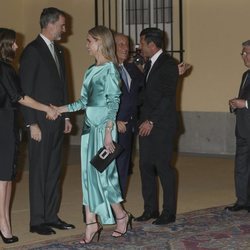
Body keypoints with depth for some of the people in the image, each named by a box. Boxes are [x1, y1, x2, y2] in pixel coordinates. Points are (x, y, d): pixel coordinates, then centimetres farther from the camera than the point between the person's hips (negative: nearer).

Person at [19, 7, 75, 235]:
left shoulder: (58, 50, 14)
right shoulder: (32, 51, -11)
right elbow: (26, 90, -14)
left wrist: (66, 116, 14)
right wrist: (32, 123, -17)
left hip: (57, 122, 8)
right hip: (41, 122, -8)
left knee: (54, 171, 11)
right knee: (39, 172, -2)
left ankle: (52, 216, 19)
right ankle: (37, 221, 4)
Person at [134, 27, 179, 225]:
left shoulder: (168, 64, -11)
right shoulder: (149, 65, 16)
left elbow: (167, 97, -17)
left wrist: (151, 121, -17)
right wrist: (144, 120, 9)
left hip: (162, 125, -8)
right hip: (147, 125, 9)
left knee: (163, 167, -4)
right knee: (146, 166, 9)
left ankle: (169, 212, 4)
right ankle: (150, 209, 18)